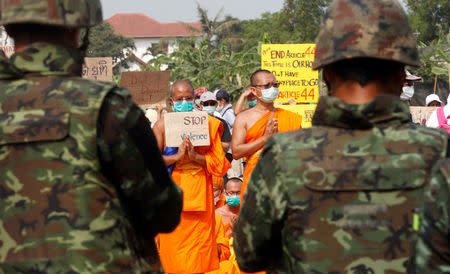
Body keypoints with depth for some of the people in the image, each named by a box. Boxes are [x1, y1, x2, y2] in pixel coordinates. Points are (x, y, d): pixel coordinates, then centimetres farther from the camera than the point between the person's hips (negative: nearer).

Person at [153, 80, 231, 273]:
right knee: (173, 241, -1)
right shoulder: (162, 125, 4)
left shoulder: (208, 123, 6)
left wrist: (195, 156, -14)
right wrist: (177, 156, -17)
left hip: (199, 191, 1)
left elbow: (219, 161, 1)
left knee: (199, 241, 0)